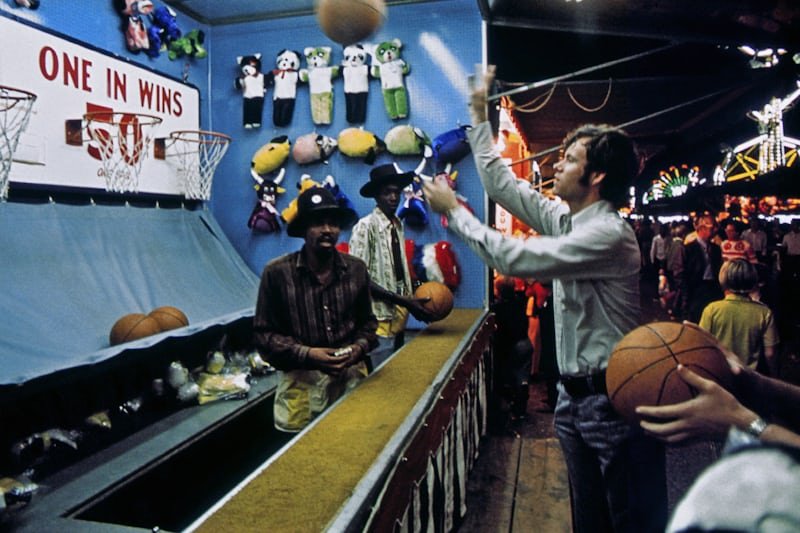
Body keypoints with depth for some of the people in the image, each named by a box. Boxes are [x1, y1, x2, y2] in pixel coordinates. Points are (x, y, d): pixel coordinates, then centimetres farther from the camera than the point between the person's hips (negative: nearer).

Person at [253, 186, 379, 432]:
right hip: (302, 380, -3)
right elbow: (264, 333, -5)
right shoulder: (277, 272, -8)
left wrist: (360, 347, -8)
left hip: (352, 376, 3)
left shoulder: (356, 269, 2)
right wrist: (306, 354, -18)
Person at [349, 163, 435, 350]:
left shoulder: (398, 225, 9)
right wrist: (403, 301, -20)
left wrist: (409, 300, 0)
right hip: (379, 317, -7)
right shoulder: (365, 226, -13)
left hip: (399, 313, 7)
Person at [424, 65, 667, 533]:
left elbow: (513, 257, -24)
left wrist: (454, 209, -14)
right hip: (575, 395, 8)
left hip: (615, 400, -8)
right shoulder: (566, 219, 6)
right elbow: (501, 183, 12)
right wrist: (480, 112, 14)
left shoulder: (609, 234, -20)